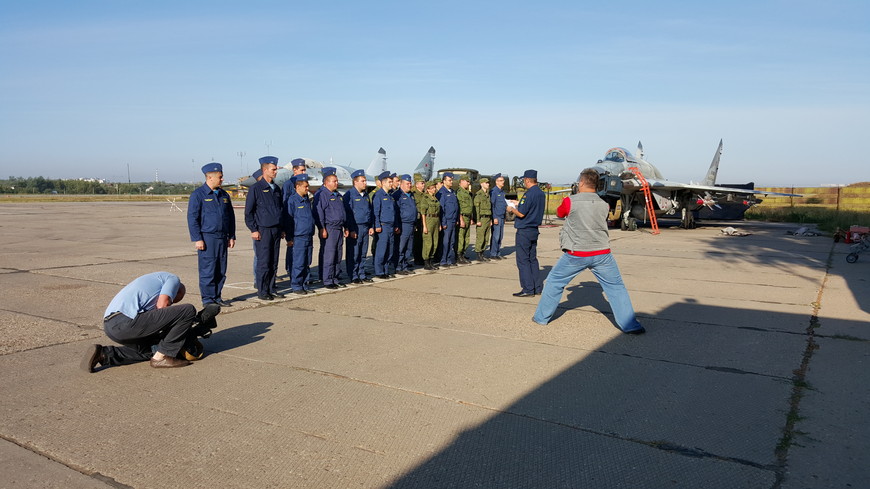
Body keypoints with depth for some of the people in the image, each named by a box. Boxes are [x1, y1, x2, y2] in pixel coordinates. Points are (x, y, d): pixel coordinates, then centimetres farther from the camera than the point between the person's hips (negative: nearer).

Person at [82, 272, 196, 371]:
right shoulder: (173, 279, 12)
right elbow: (161, 305, -5)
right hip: (127, 321, -10)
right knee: (188, 310, -6)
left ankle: (103, 354, 14)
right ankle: (162, 357, -2)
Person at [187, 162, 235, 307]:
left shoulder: (224, 195, 14)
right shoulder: (198, 194, -5)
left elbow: (231, 216, 20)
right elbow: (192, 218, -8)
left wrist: (231, 236, 14)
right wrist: (197, 239, -14)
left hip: (222, 238, 6)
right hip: (207, 238, -6)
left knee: (221, 270, 8)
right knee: (208, 270, -4)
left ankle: (217, 297, 18)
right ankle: (208, 299, 5)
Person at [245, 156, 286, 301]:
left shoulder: (276, 189, 14)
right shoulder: (256, 188, -6)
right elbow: (248, 211, -6)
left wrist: (282, 228, 15)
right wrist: (253, 229, -11)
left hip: (276, 230, 6)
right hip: (263, 230, -6)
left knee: (274, 263, 9)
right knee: (263, 263, -3)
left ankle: (271, 289, 18)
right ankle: (262, 292, 5)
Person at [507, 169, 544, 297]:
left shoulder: (529, 194, -18)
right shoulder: (541, 193, 9)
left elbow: (521, 213, -20)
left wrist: (511, 209, -1)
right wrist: (519, 204, 24)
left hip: (524, 231, -9)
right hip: (534, 230, 9)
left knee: (523, 260, -3)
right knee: (532, 259, 14)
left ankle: (528, 289, -3)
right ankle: (536, 287, 17)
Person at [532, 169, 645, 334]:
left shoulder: (570, 201, -8)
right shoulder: (604, 205, 2)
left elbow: (559, 213, 12)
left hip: (576, 255, -2)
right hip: (601, 254, 2)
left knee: (554, 282, 16)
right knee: (616, 288, 10)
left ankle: (541, 317, 25)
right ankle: (630, 325, 8)